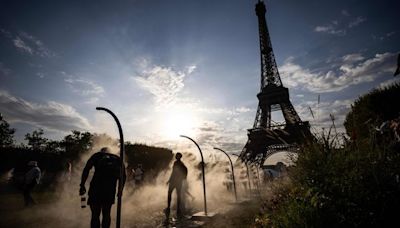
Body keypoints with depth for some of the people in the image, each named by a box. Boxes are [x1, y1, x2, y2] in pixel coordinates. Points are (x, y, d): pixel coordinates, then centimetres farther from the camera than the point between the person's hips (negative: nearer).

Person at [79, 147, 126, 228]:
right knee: (106, 214, 16)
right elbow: (123, 175, 10)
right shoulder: (117, 159, 18)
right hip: (110, 190, 2)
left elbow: (86, 170, 1)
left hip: (96, 188, -1)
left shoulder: (96, 155, 15)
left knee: (95, 215, 9)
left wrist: (82, 186, 3)